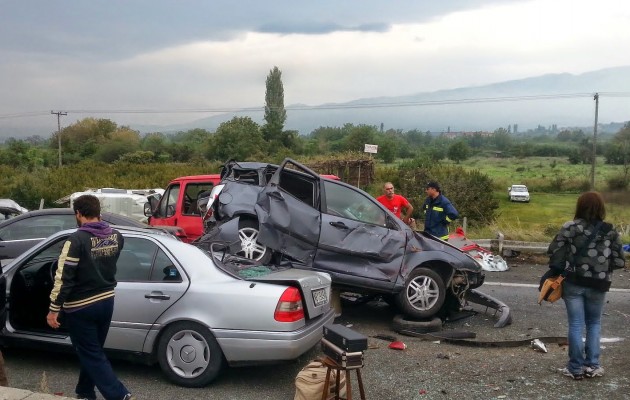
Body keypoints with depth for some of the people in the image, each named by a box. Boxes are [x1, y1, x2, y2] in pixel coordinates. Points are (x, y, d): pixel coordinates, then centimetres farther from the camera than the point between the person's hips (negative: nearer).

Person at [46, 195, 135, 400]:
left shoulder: (77, 240, -20)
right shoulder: (116, 237, -1)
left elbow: (63, 278, -19)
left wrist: (54, 310, -11)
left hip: (80, 307, -6)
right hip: (106, 301, 6)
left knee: (91, 356, 4)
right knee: (93, 351, 21)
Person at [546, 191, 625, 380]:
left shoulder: (570, 227, -7)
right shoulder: (611, 232, -1)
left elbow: (554, 251, -9)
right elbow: (619, 262, -1)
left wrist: (556, 270, 8)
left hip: (573, 283, -1)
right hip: (598, 285, 1)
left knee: (576, 325, 6)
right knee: (594, 323, 18)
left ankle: (576, 368, 12)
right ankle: (592, 365, 16)